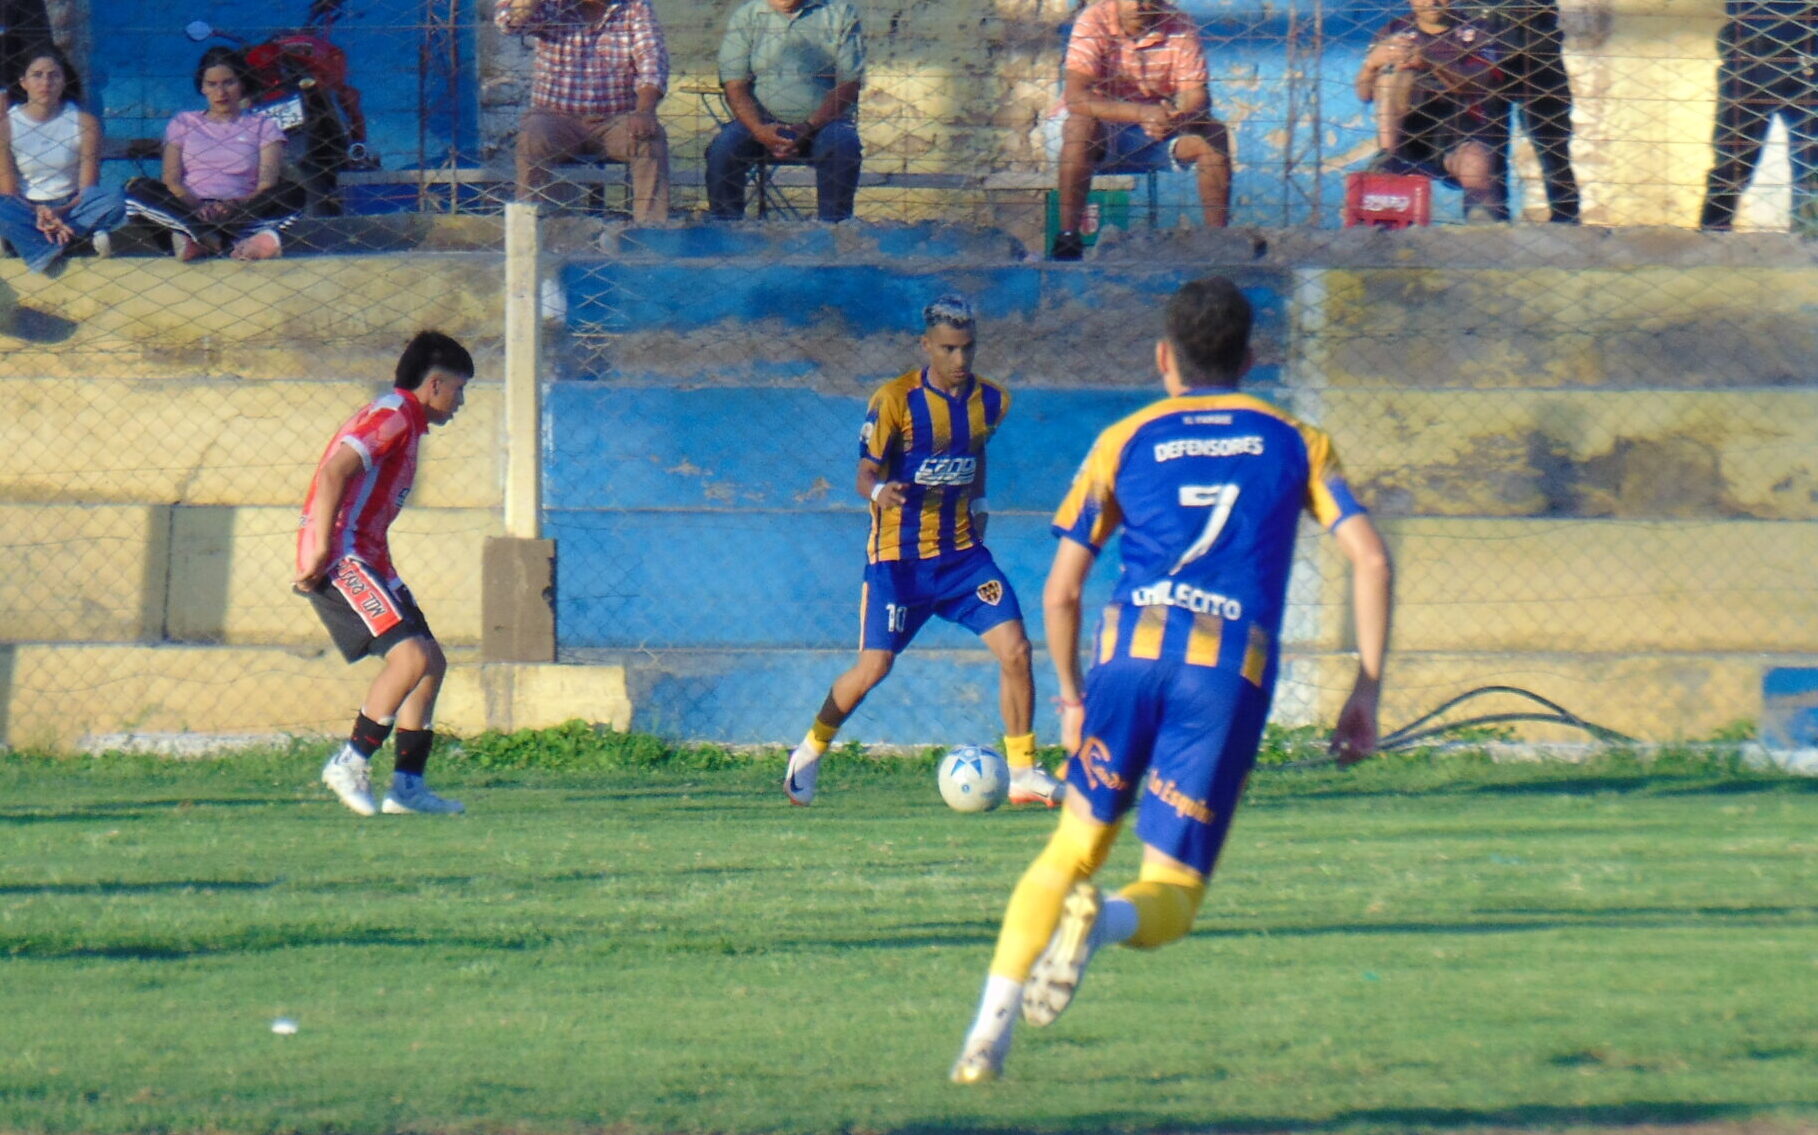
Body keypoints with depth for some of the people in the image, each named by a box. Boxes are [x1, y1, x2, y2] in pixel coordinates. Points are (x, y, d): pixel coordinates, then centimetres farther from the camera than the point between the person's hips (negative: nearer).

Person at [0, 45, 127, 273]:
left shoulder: (85, 123, -2)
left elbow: (88, 191, -5)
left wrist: (62, 212, -26)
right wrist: (39, 214, -28)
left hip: (70, 208, 1)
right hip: (28, 211, -1)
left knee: (113, 200, -30)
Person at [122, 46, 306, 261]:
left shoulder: (263, 127, 17)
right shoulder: (183, 124, 20)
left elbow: (268, 186, 1)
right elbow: (171, 181, 5)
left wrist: (236, 204, -21)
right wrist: (198, 207, -17)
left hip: (240, 212, 0)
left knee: (293, 194, -28)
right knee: (139, 188, -28)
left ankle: (199, 238, -43)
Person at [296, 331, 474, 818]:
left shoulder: (405, 420, 21)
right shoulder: (394, 414, -10)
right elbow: (335, 472, -22)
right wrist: (321, 551, -26)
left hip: (366, 559, 11)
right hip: (341, 559, -11)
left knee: (432, 662, 8)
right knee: (411, 654, -21)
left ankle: (407, 784, 7)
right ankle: (351, 763, -15)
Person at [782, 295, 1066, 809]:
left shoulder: (991, 401, 2)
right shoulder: (895, 400, -13)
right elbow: (866, 472, -12)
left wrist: (978, 503, 11)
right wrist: (880, 491, -33)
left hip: (962, 550, 4)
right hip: (899, 555, -4)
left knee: (1014, 649, -10)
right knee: (874, 666, -5)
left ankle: (1023, 772, 1)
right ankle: (809, 754, 20)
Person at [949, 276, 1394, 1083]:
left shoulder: (1124, 442, 18)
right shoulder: (1295, 443, 18)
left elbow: (1061, 592, 14)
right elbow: (1370, 559, 5)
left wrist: (1072, 699, 27)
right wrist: (1367, 692, 7)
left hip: (1132, 653, 1)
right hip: (1233, 677, -1)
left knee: (1073, 849, 16)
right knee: (1170, 898, 4)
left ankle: (990, 1029, -2)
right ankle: (1101, 921, -32)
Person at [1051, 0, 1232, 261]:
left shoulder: (1179, 26, -10)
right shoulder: (1094, 22, -19)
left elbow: (1196, 95, -14)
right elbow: (1076, 96, -29)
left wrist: (1175, 118, -39)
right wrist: (1142, 113, -41)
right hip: (1104, 125, -3)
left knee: (1213, 133, -20)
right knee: (1081, 125, -35)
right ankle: (1067, 237, -30)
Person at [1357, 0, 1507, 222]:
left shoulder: (1475, 33, 8)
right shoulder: (1396, 32, 10)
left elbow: (1478, 84, -12)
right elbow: (1364, 94, 1)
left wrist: (1428, 63, -29)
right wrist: (1373, 61, -23)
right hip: (1410, 136, 3)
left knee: (1476, 164, -37)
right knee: (1394, 67, -19)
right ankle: (1387, 158, -25)